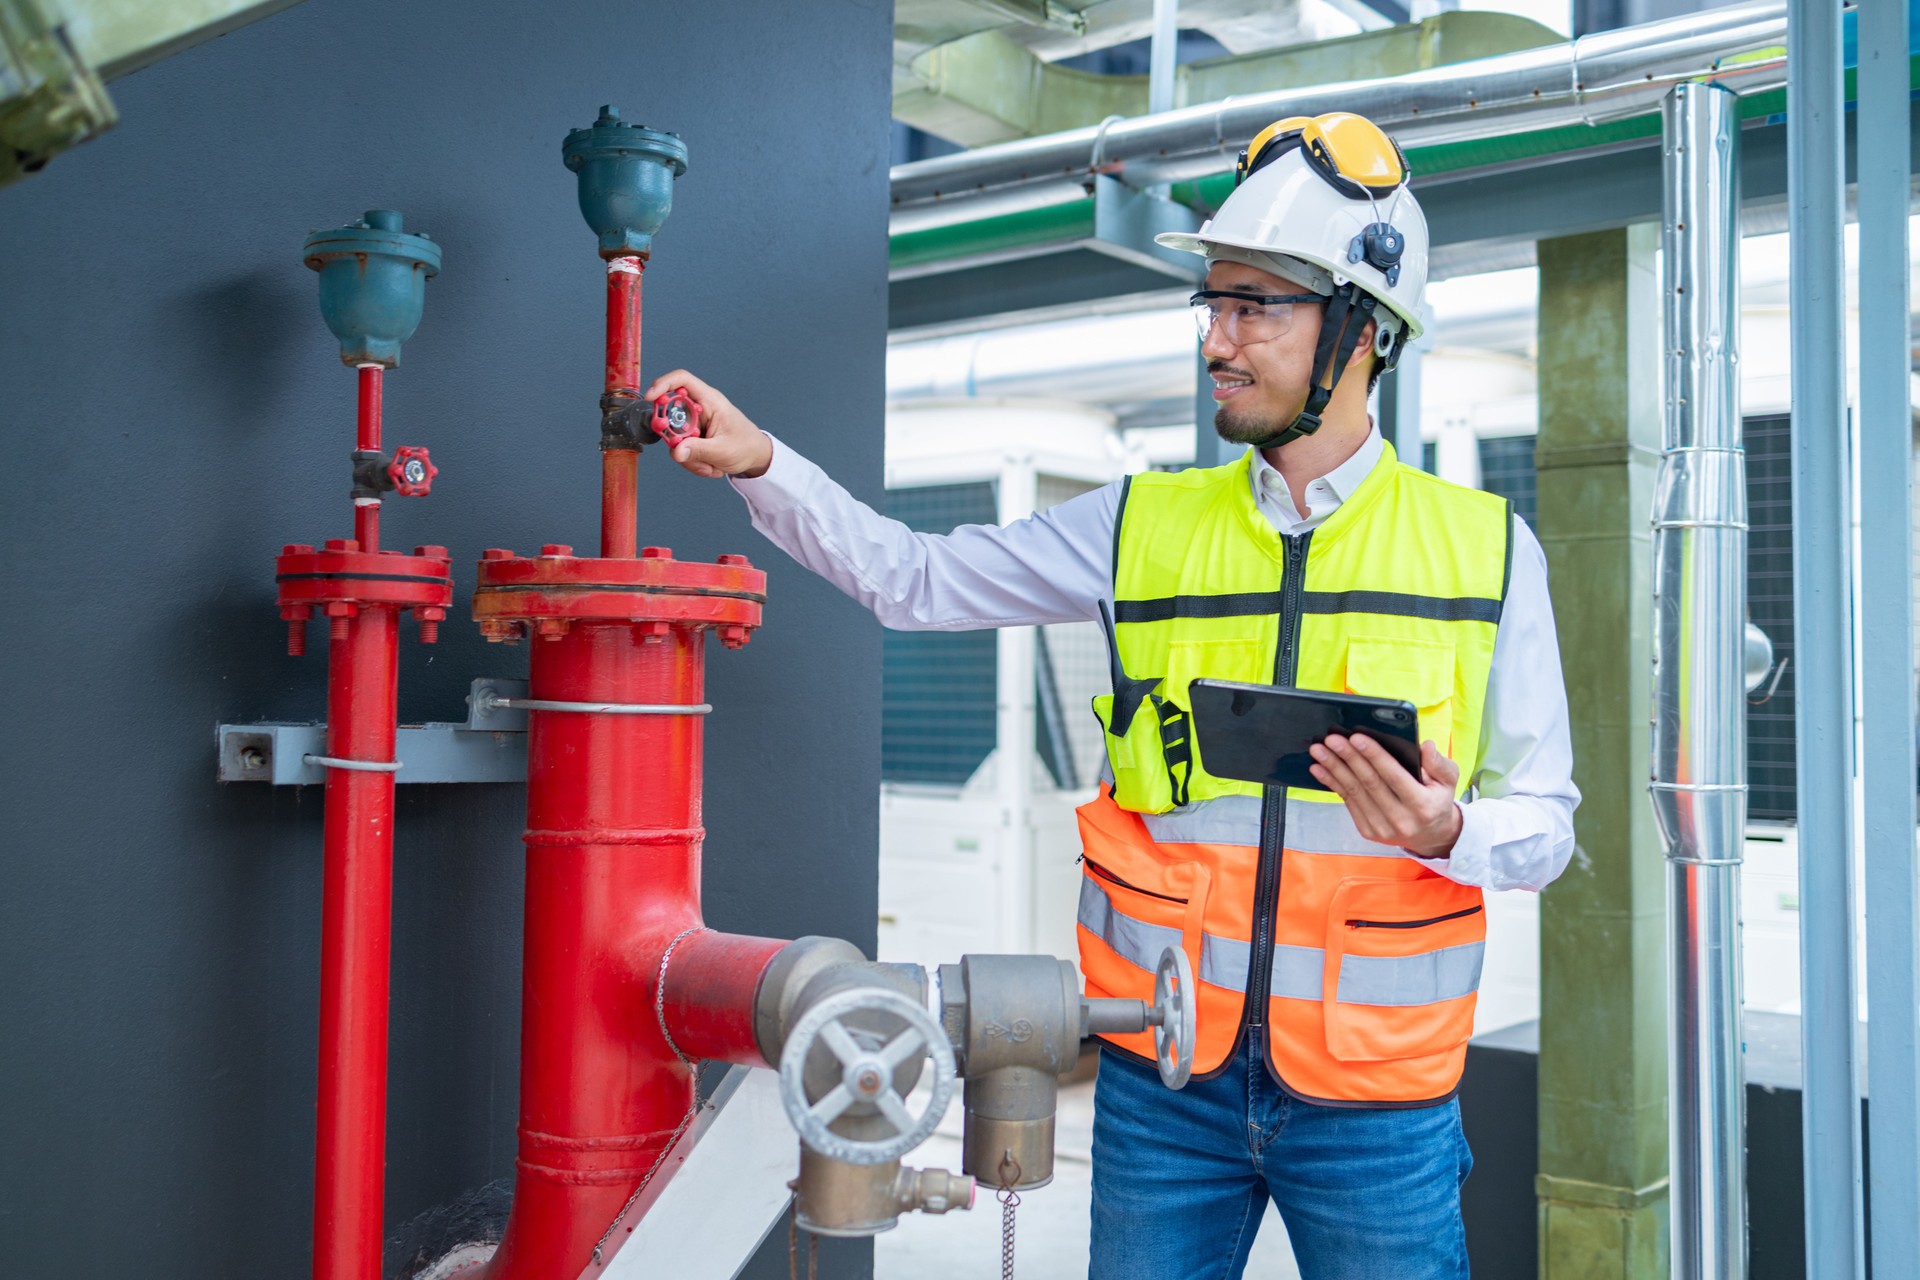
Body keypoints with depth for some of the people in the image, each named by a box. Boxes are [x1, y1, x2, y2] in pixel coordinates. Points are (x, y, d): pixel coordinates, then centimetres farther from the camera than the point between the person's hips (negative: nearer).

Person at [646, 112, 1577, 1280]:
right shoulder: (1144, 527, 4)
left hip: (1375, 1096, -1)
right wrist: (761, 463, -5)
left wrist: (1449, 833, -19)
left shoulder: (1487, 550, 0)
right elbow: (913, 581, 6)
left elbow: (1544, 822, 2)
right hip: (1165, 1078, 2)